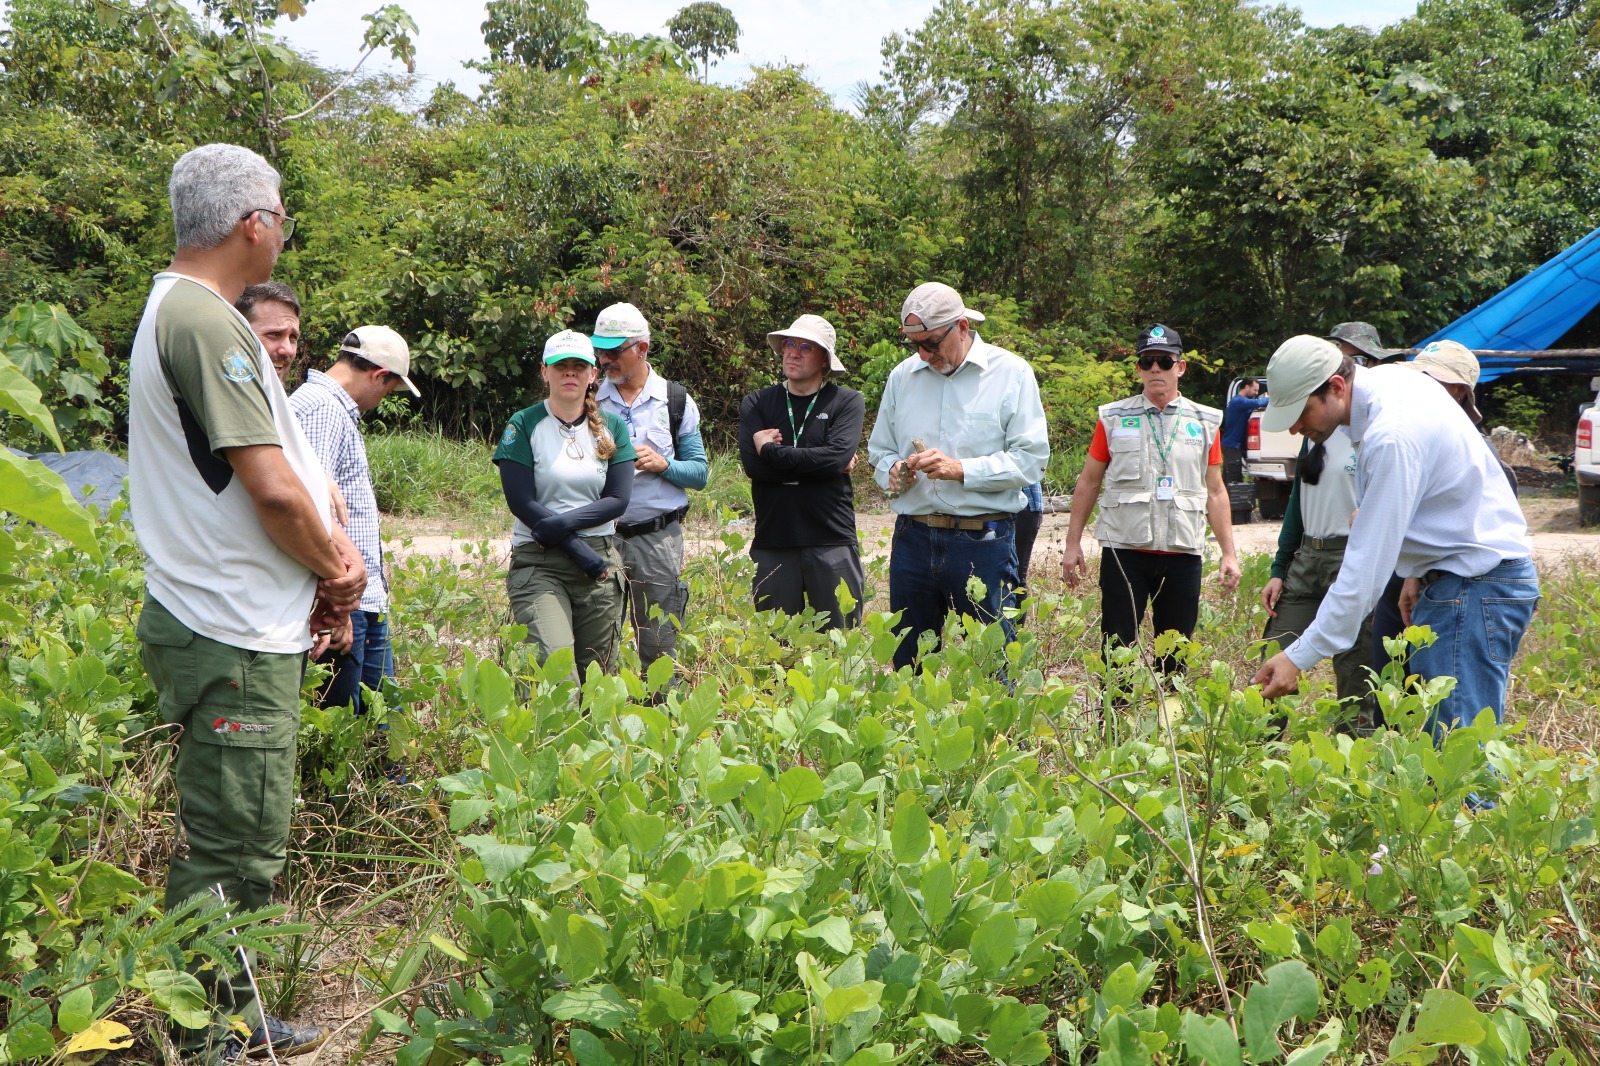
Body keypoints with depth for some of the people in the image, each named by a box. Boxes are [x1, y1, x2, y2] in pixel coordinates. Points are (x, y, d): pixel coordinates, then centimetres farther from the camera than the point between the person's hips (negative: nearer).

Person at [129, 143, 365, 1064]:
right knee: (230, 852, -3)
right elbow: (274, 489, -22)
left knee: (245, 840, 19)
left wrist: (334, 555, 4)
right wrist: (340, 568, -4)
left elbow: (287, 465, 17)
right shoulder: (205, 321, -17)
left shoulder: (180, 310, 17)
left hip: (241, 630, 11)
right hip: (234, 640, -11)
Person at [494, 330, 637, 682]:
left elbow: (618, 500, 2)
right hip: (538, 563, -3)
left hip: (601, 560, 3)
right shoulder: (523, 426, 1)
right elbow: (521, 502, -7)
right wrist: (580, 551, -12)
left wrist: (564, 523, -14)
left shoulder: (612, 428, 10)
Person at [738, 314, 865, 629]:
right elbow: (752, 464, -7)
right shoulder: (756, 403, 9)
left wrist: (773, 451, -8)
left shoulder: (847, 401, 4)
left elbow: (837, 456, -14)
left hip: (832, 541, -2)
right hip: (772, 542, 2)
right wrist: (814, 463, -8)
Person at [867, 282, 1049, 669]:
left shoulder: (1011, 373, -1)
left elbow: (1031, 459, -7)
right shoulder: (902, 376, 12)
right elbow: (879, 450, 19)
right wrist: (892, 471, -4)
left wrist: (961, 469, -18)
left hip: (982, 541, -4)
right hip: (913, 540, 4)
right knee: (907, 663, 11)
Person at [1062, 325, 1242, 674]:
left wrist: (1229, 553, 8)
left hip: (1183, 554, 2)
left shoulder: (1205, 423, 9)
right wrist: (1073, 544, 4)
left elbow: (1215, 491, 13)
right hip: (1124, 551, -1)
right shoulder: (1113, 419, 5)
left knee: (1176, 658, 7)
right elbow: (1089, 482, 9)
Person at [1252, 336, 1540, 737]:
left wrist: (1299, 657, -24)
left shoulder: (1391, 438, -26)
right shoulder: (1391, 377, 3)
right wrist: (1418, 572, 13)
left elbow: (1367, 565, -26)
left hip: (1478, 589, -10)